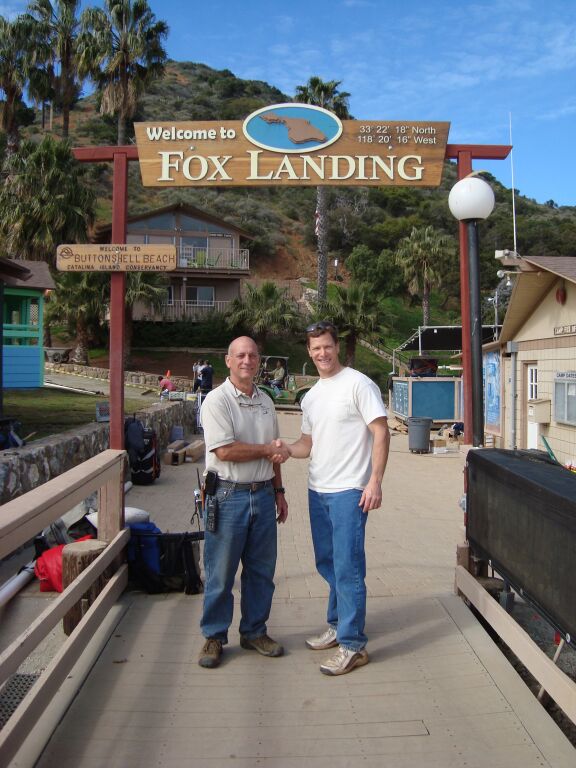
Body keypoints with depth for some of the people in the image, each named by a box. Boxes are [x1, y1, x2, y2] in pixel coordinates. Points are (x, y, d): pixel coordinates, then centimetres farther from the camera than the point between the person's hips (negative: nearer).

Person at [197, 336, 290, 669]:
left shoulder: (266, 401, 12)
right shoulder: (217, 400, -10)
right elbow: (224, 451, -20)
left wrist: (279, 491, 17)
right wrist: (267, 450, -10)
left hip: (263, 495, 6)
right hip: (228, 496, -6)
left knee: (261, 570, 13)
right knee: (221, 573, 4)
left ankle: (255, 631, 29)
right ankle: (214, 637, 20)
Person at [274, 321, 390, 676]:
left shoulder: (358, 384, -9)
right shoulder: (311, 397, 14)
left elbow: (381, 433, -12)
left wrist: (375, 482, -19)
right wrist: (286, 450, -3)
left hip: (349, 491, -8)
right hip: (318, 490, 8)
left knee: (348, 567, -5)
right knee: (328, 564, 18)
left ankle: (353, 645, 5)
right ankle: (337, 626, 34)